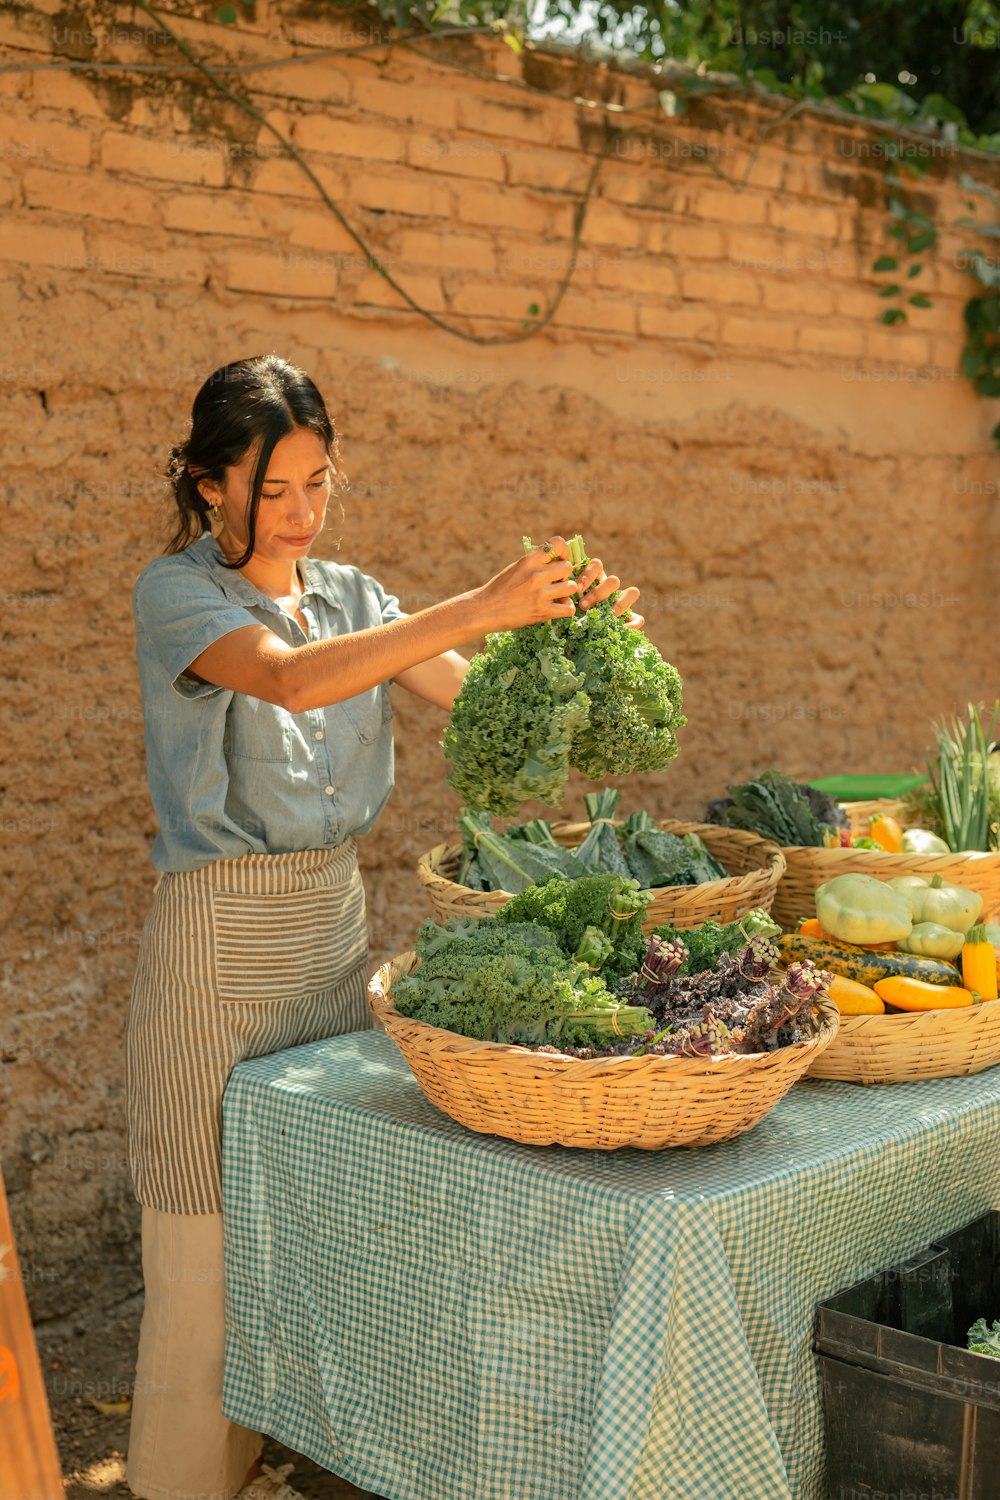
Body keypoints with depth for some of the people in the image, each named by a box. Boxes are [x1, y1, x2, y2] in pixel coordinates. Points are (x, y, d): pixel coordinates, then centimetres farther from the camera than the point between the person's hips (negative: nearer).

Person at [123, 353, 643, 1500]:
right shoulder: (177, 592, -10)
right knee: (213, 1233, 3)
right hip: (219, 936, -6)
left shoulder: (348, 593, 9)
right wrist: (481, 607, -36)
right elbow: (292, 678, -29)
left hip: (335, 920, 6)